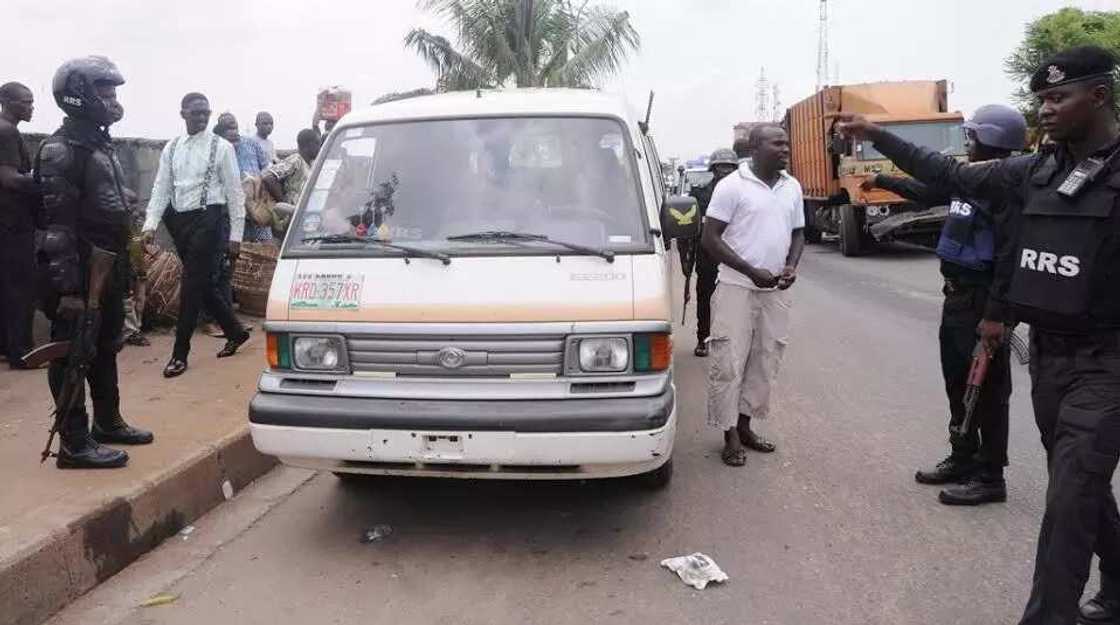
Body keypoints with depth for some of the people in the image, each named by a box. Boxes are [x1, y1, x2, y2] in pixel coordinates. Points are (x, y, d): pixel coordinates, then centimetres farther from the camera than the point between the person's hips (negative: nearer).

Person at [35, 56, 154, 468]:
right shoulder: (61, 149, -14)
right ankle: (75, 444, 5)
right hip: (81, 274, -9)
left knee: (105, 350, 18)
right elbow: (58, 224, -20)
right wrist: (68, 287, -23)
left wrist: (122, 265, 18)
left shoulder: (100, 143, 16)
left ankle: (108, 423, 32)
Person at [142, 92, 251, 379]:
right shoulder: (171, 148, 10)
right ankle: (235, 331, 32)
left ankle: (180, 353, 5)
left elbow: (234, 192, -5)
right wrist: (151, 225, -4)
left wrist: (235, 234, -8)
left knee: (192, 284, -5)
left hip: (207, 218, -6)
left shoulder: (221, 147, -4)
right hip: (179, 219, 6)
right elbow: (161, 188, 8)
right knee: (203, 283, 13)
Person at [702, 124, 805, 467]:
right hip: (737, 288, -6)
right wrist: (752, 271, -16)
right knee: (729, 362, -4)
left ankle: (744, 426, 22)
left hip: (776, 291, 6)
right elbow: (710, 238, -9)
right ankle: (730, 435, 6)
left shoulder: (793, 187, 10)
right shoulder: (732, 186, -8)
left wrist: (792, 266, -3)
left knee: (765, 361, 9)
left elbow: (798, 233, 18)